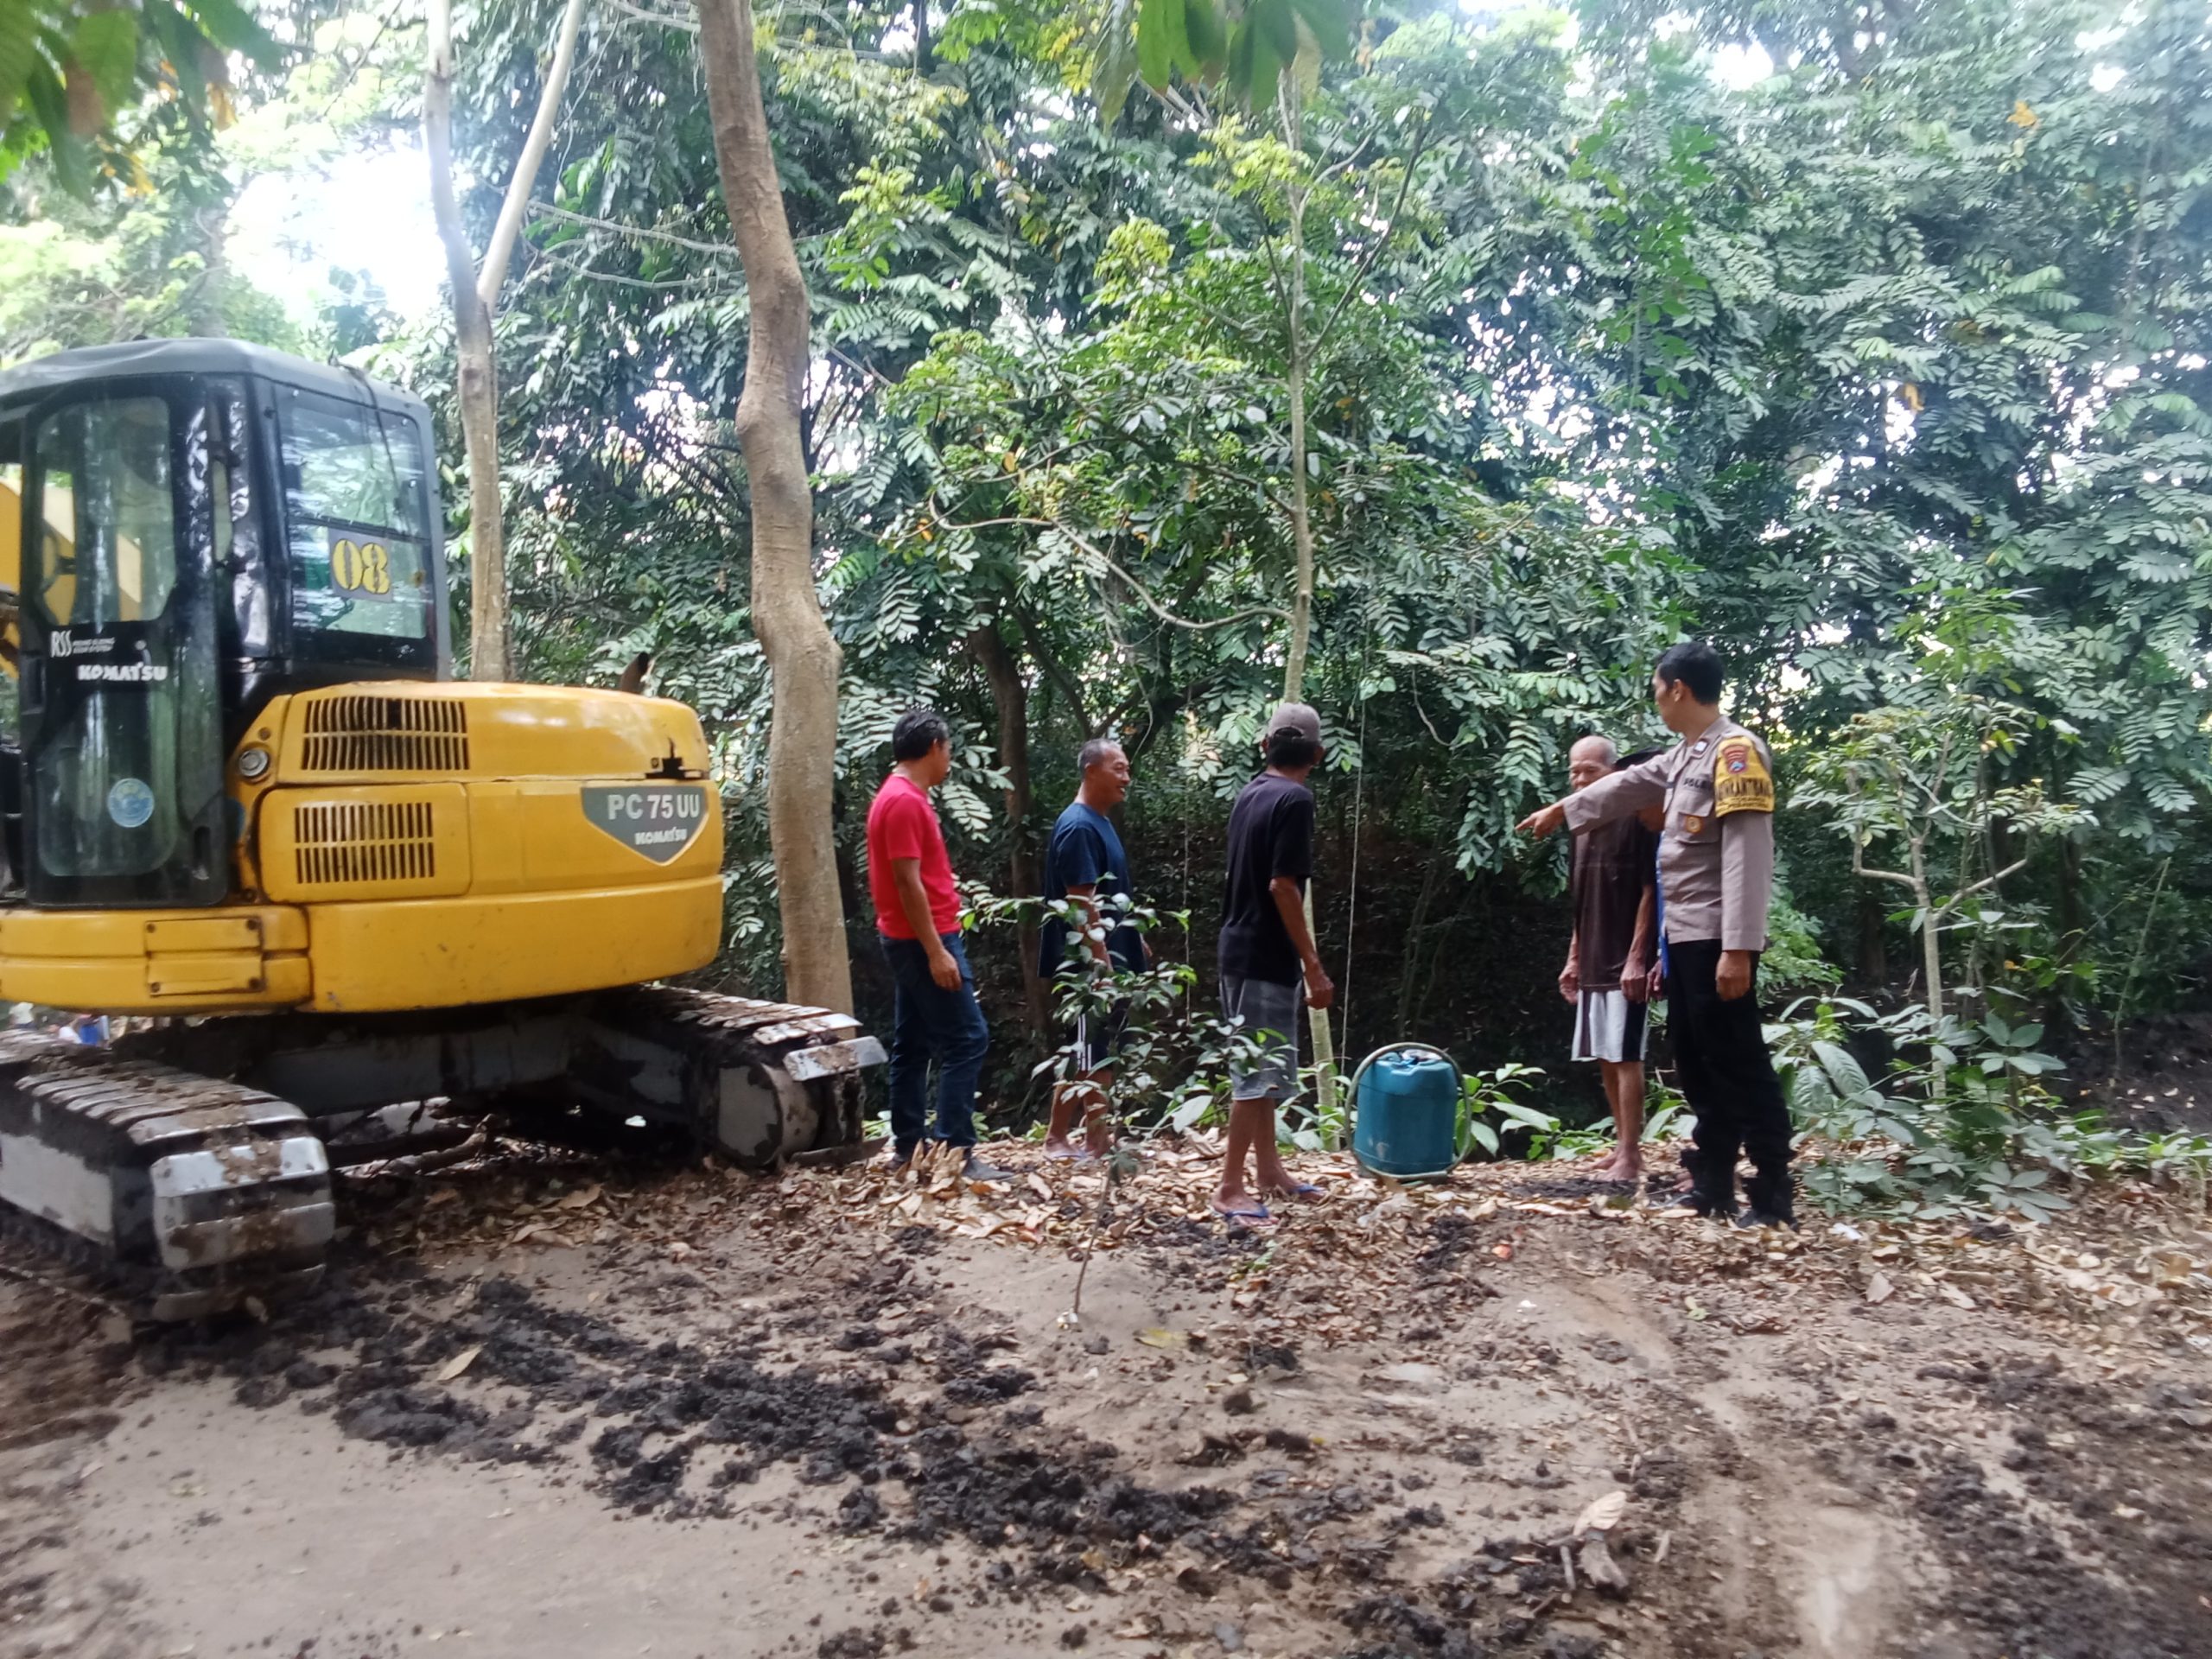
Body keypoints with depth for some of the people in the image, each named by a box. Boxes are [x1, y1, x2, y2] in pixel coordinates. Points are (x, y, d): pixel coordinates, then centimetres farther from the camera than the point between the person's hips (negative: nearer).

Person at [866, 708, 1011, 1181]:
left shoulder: (900, 797, 15)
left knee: (913, 1045, 12)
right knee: (966, 1039, -9)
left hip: (912, 942, 11)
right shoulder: (905, 801, -17)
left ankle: (907, 1149, 17)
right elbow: (907, 881, -22)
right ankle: (958, 1154, -9)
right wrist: (937, 951, -23)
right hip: (923, 942, -11)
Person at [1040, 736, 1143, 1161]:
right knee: (1086, 1056, -4)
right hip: (1091, 964, -10)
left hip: (1114, 958, 10)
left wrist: (1134, 939, 22)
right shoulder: (1078, 827, -17)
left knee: (1104, 1055, 13)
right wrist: (1100, 959, -24)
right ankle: (1057, 1139, 4)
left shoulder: (1101, 823, 15)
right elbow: (1082, 903, -22)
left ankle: (1097, 1140, 20)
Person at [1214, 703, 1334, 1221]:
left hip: (1240, 949, 9)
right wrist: (1313, 965, -18)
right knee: (1258, 1070, -4)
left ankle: (1269, 1169, 27)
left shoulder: (1251, 793, 10)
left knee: (1259, 1065, 16)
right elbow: (1282, 886, -21)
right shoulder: (1295, 800, -15)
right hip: (1266, 957, -9)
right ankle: (1230, 1188, 0)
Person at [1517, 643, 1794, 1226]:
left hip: (1717, 941, -10)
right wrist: (1560, 809, 45)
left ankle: (1773, 1197, 2)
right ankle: (1713, 1187, 20)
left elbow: (1747, 854, -21)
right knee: (1698, 1066, 12)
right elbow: (1627, 786, 33)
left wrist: (1738, 947, -25)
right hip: (1684, 938, 10)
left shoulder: (1736, 750, -14)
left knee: (1739, 1065, -5)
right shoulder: (1684, 756, 15)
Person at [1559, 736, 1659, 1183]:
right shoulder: (1583, 830, 14)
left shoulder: (1635, 820, -9)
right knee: (1604, 1058, 10)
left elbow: (1649, 892, -12)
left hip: (1624, 962, -8)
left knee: (1625, 1057, -7)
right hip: (1593, 964, 8)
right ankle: (1623, 1147, 19)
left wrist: (1637, 957, -17)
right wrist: (1573, 960, 16)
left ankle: (1630, 1157, -3)